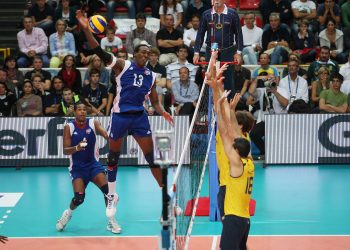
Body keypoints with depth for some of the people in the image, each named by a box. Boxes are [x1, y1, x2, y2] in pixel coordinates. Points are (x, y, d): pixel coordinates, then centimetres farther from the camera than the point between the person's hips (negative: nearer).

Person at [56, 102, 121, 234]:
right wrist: (76, 148, -31)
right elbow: (65, 151, -10)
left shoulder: (93, 123, -4)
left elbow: (106, 134, -21)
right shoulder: (69, 127, -6)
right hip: (77, 167, -1)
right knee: (79, 197, -15)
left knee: (107, 189, -18)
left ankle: (111, 221, -3)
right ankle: (68, 213, 19)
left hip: (93, 164, 1)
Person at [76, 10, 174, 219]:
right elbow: (100, 52, -13)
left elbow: (155, 101, 14)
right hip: (120, 115, -2)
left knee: (152, 158, -1)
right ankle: (112, 196, 27)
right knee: (113, 158, 9)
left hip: (140, 117, 2)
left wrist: (163, 113, -8)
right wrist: (86, 29, -25)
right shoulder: (122, 65, -2)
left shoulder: (151, 76, 8)